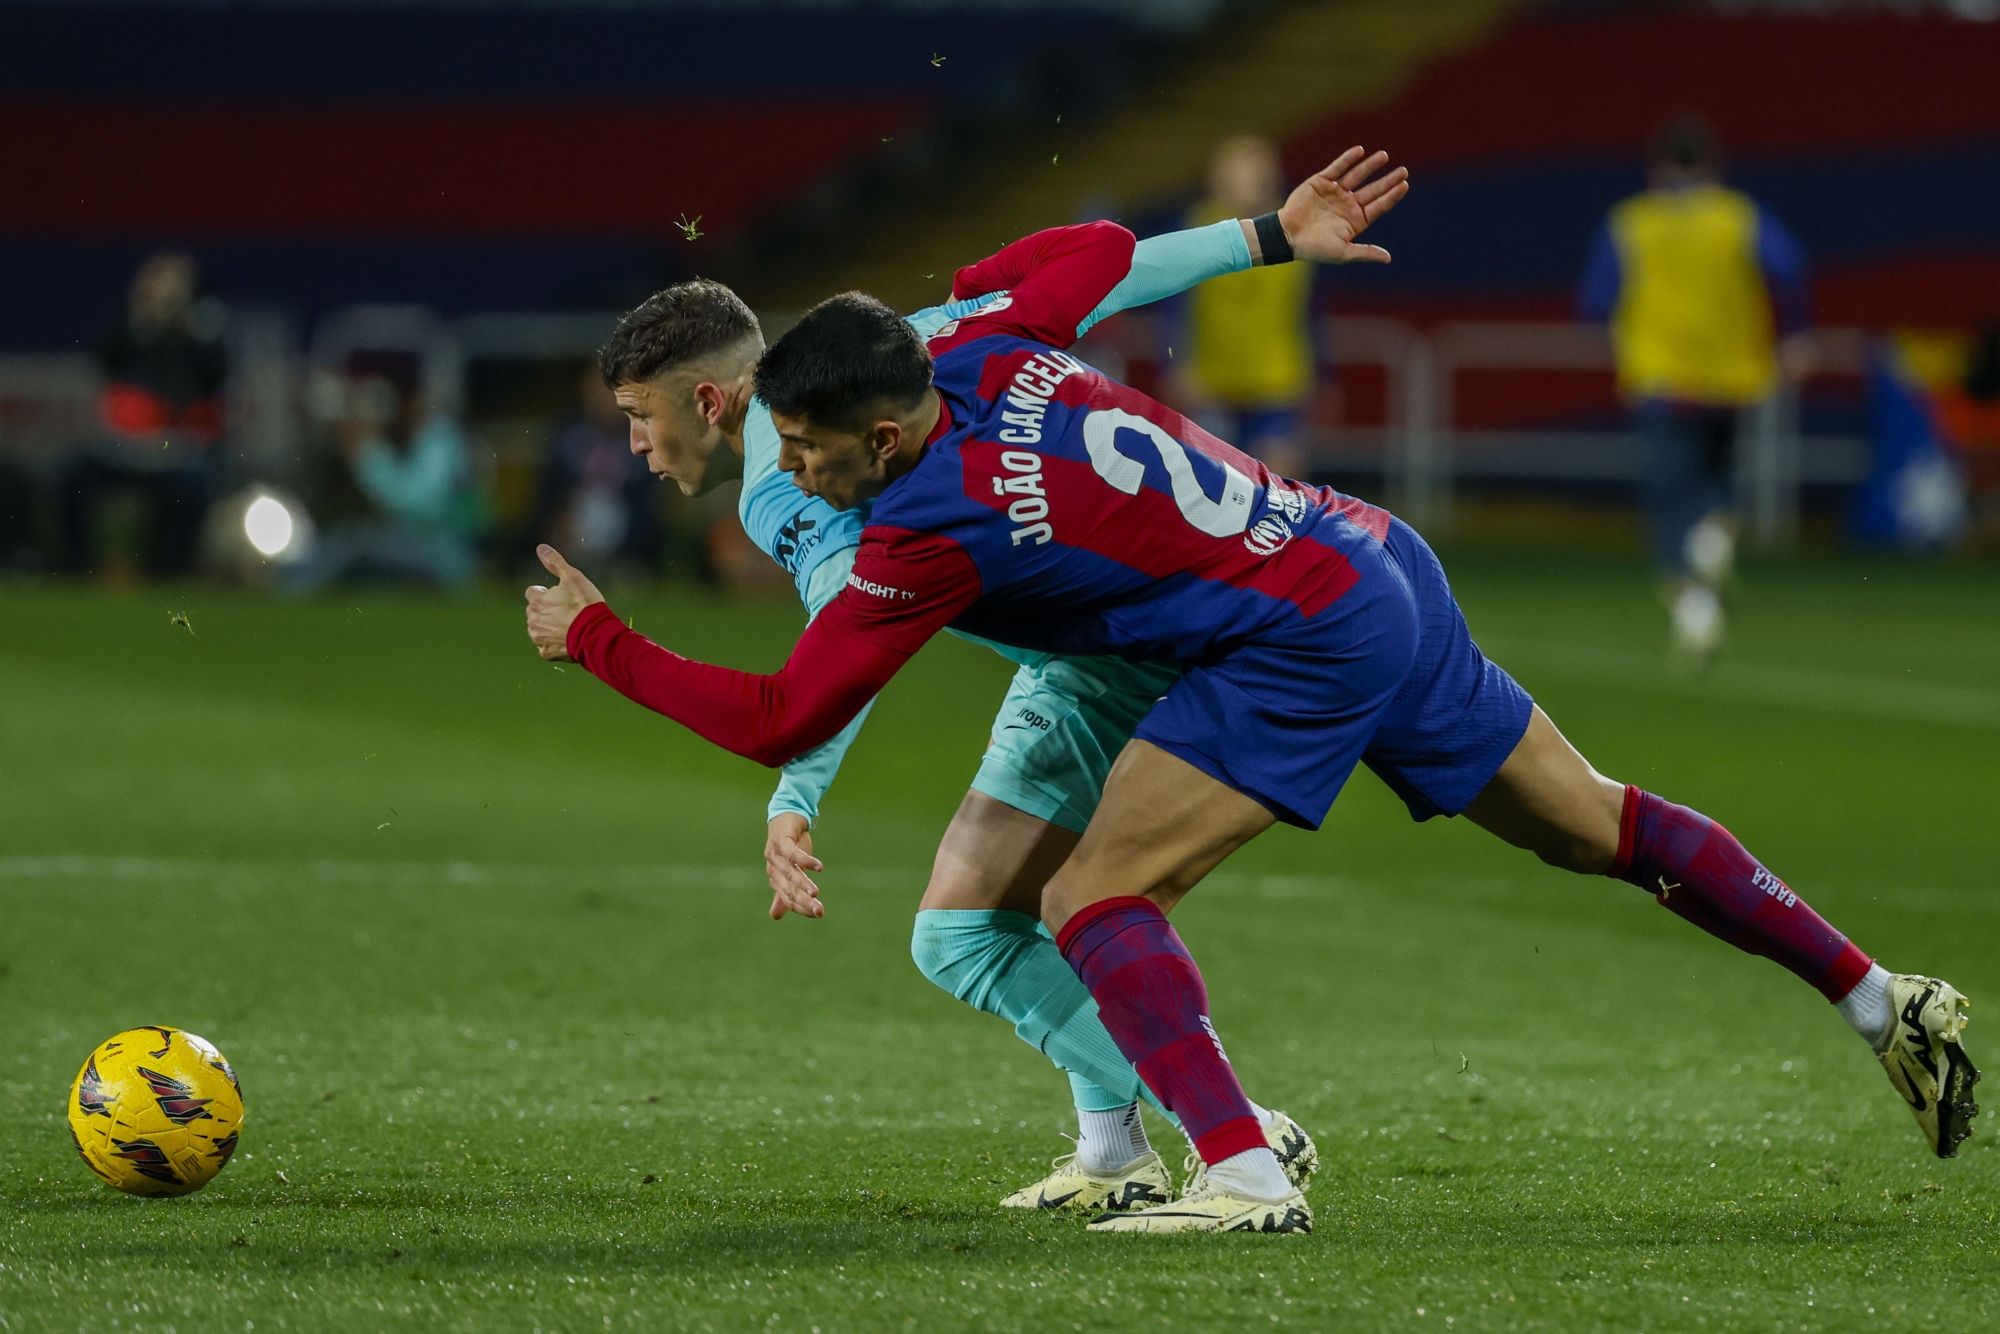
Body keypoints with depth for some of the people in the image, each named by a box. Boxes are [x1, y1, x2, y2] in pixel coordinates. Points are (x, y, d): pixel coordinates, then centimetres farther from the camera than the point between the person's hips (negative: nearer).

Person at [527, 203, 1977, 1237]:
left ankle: (1244, 1174, -21)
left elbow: (779, 722, -13)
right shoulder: (983, 348, -1)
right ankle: (1883, 1000, 27)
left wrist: (595, 639, -5)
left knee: (1098, 897, -11)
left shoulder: (928, 534, -20)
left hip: (1306, 645, -9)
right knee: (1601, 826, 19)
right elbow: (1106, 247, 19)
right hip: (1381, 562, 9)